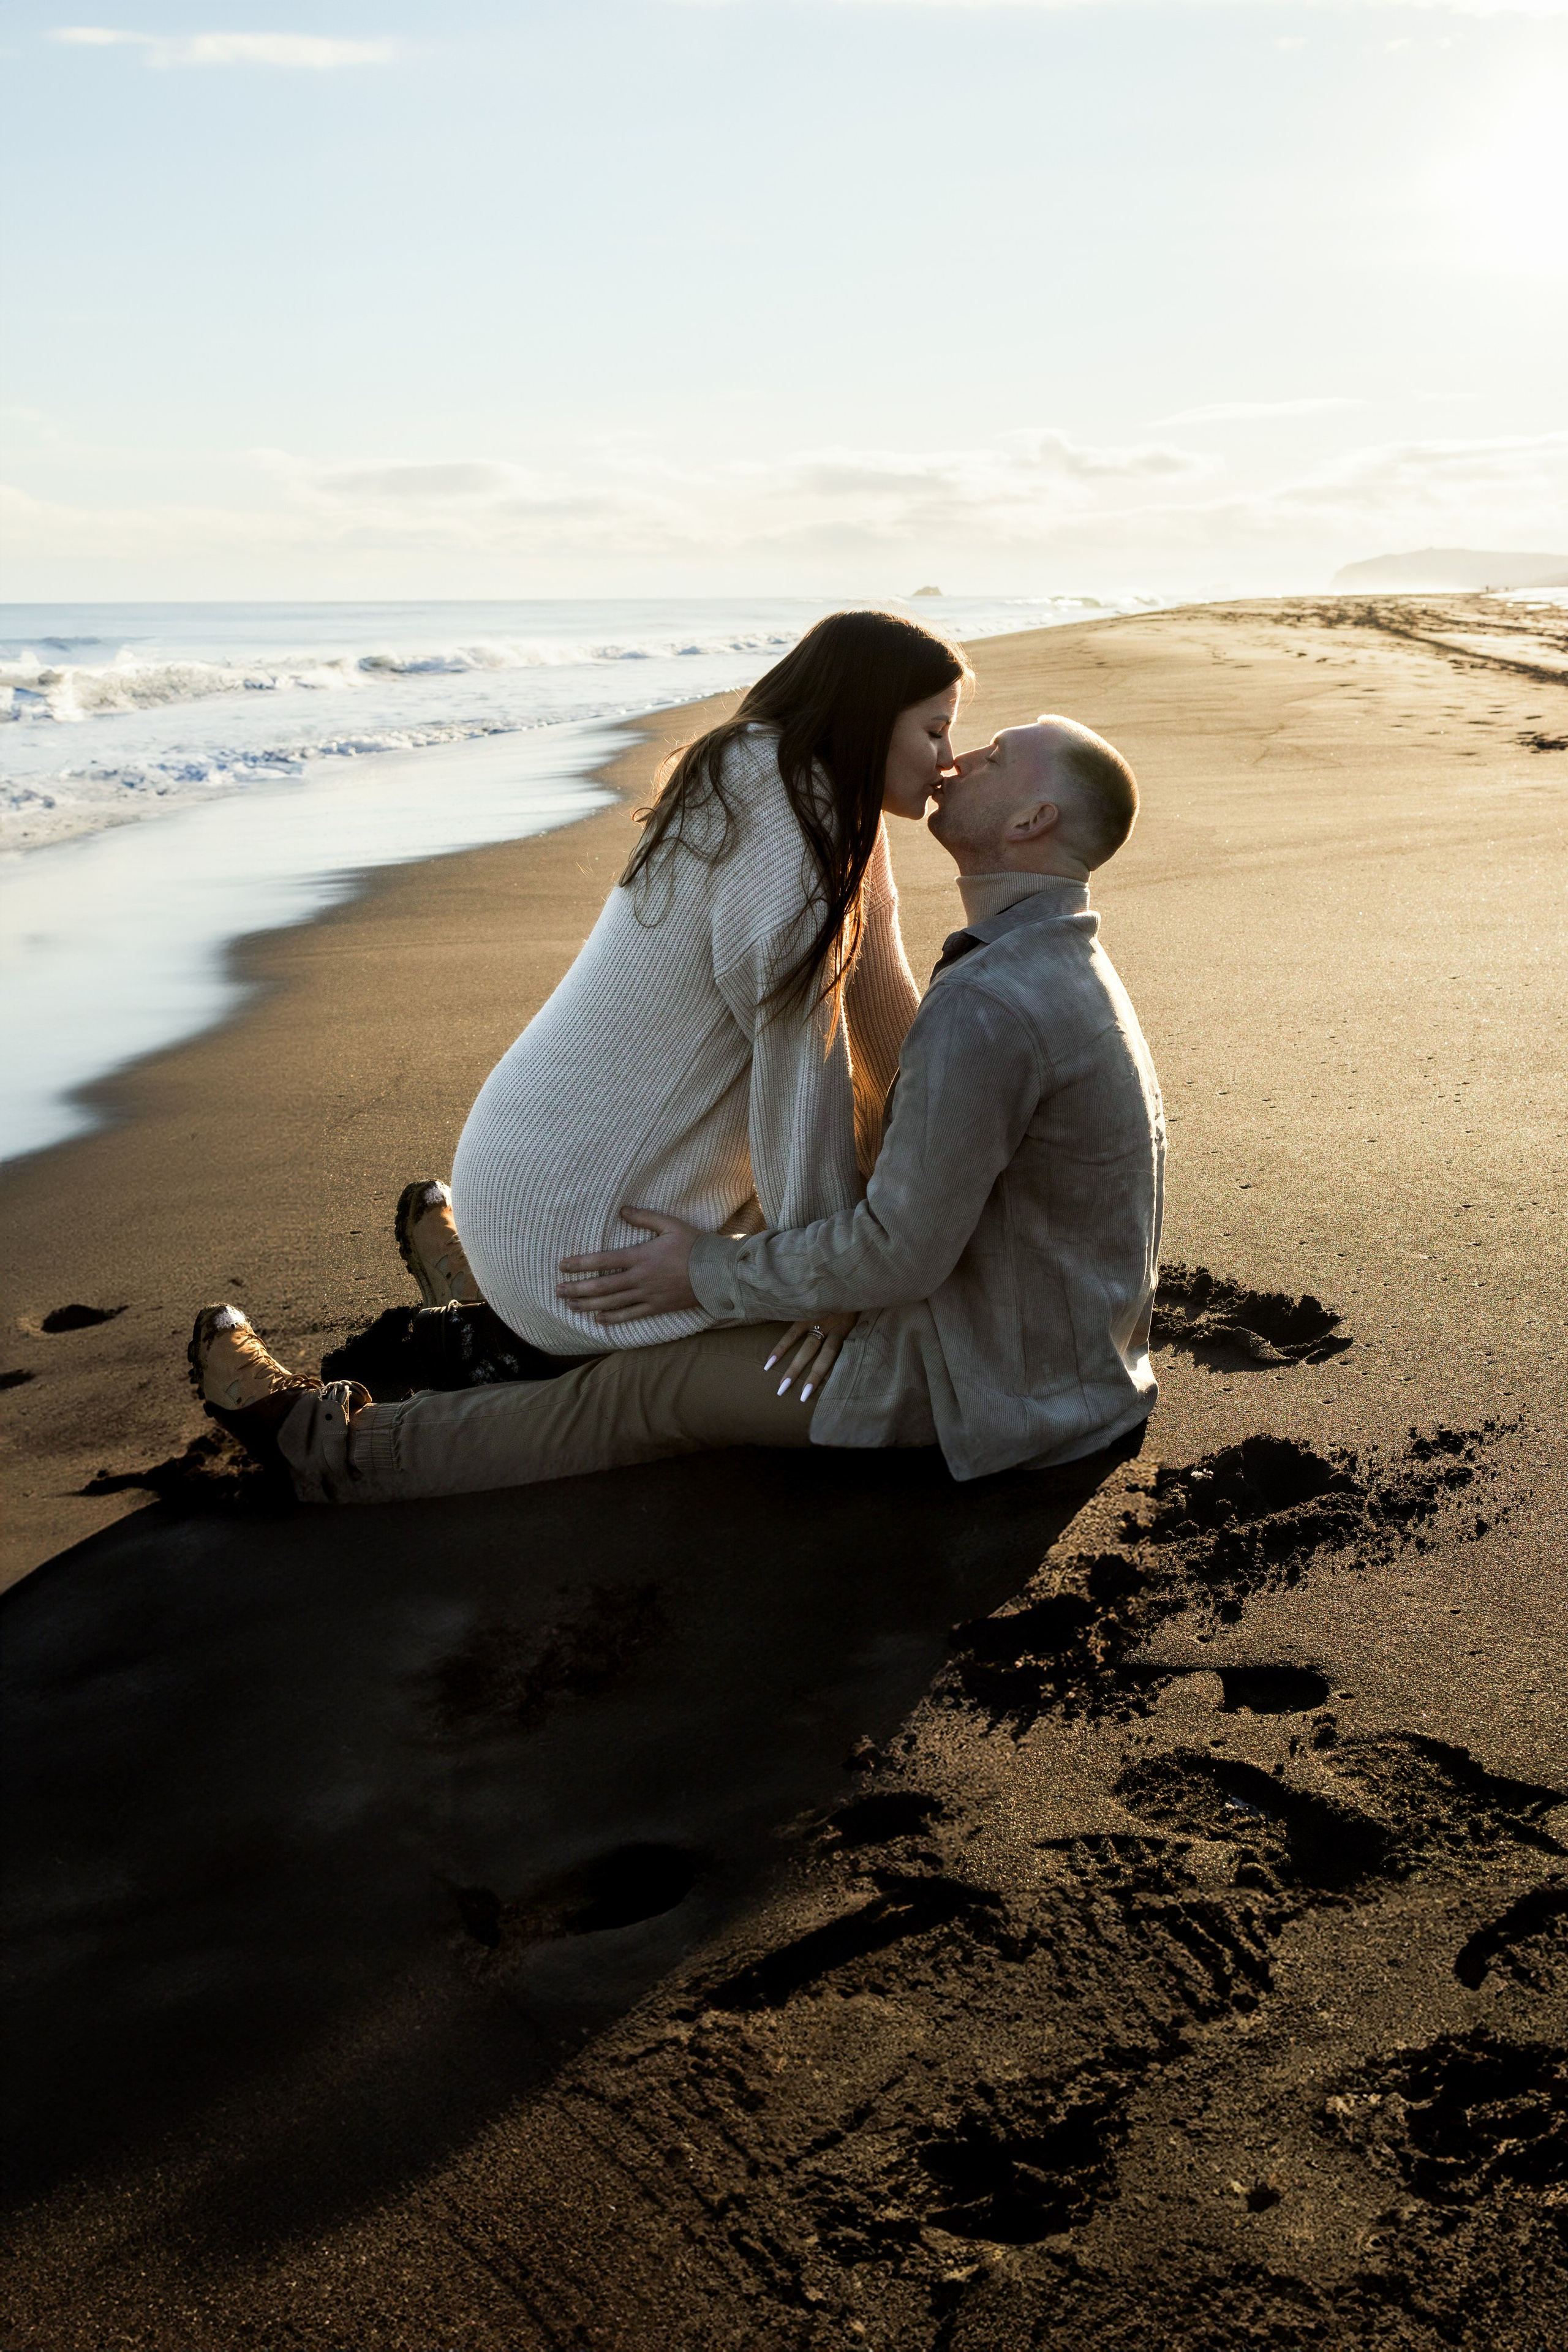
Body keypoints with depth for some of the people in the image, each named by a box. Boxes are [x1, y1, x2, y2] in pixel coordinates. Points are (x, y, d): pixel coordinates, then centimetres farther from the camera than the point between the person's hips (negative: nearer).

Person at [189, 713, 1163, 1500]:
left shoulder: (985, 1008, -29)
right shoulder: (1061, 964, 7)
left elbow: (899, 1251, -27)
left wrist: (710, 1274, -13)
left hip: (995, 1392, -9)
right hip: (1065, 1337, 9)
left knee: (656, 1387, -1)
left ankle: (336, 1448, 12)